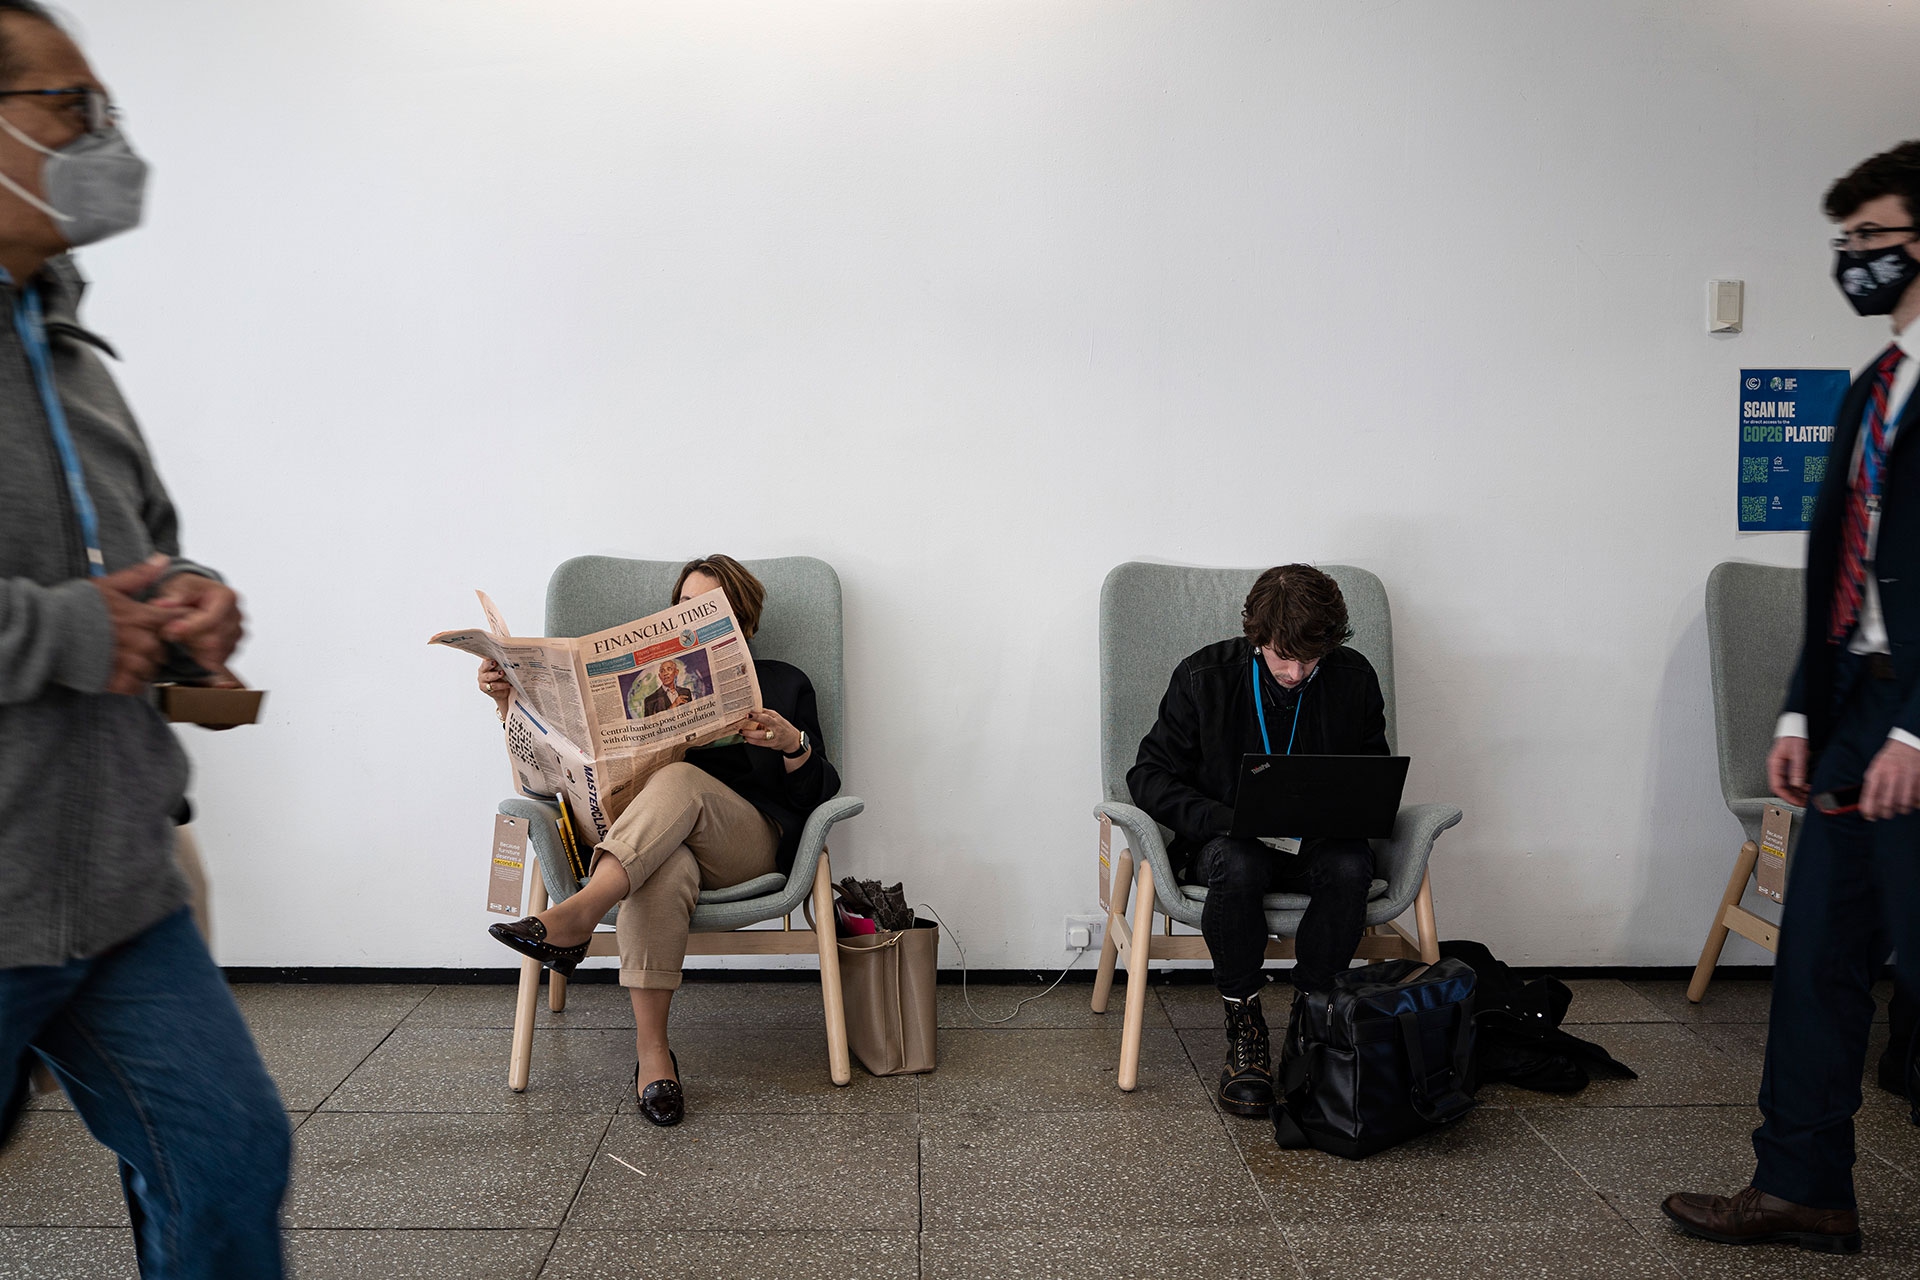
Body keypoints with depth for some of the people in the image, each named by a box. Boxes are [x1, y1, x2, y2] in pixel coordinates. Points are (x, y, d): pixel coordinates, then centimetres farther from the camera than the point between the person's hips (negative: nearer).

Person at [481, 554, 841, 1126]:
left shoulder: (783, 685, 19)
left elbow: (818, 796, 9)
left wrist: (794, 746, -12)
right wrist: (511, 699, 5)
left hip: (747, 846, -1)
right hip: (644, 841, 1)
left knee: (678, 780, -35)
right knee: (662, 869, -39)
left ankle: (576, 915, -50)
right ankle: (651, 1050, -40)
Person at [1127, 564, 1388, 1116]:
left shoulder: (1354, 680, -3)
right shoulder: (1204, 677, -9)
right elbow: (1148, 776, -7)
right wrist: (1228, 820, -24)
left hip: (1319, 842, 2)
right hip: (1225, 839, -1)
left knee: (1350, 865, -33)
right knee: (1236, 865, -37)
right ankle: (1244, 1025, -18)